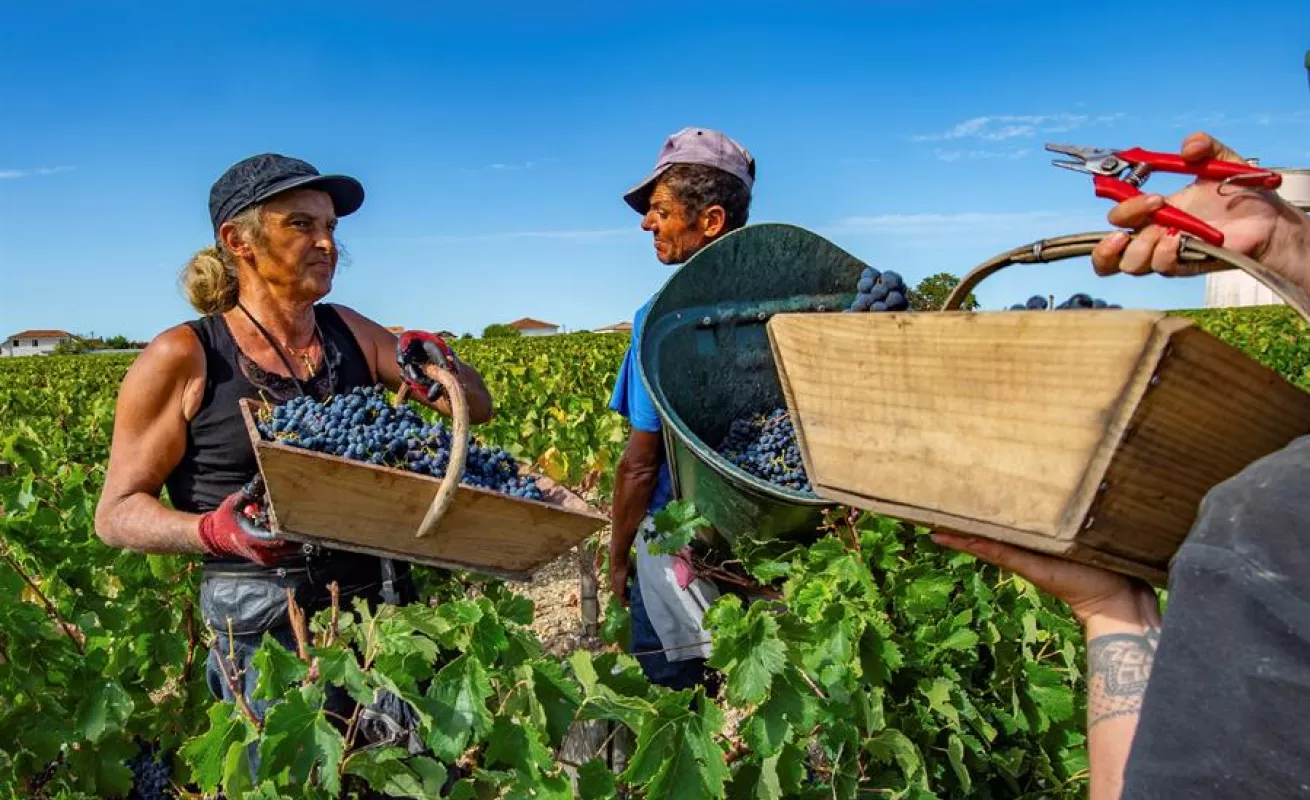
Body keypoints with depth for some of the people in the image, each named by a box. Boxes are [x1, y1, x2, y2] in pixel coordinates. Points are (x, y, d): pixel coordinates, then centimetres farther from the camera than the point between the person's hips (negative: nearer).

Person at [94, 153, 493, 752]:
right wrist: (213, 532, -21)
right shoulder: (181, 359, -6)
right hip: (263, 621, -3)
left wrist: (441, 368, -13)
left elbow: (479, 408, 10)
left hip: (382, 596, 4)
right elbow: (117, 512, -1)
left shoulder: (352, 332, 5)